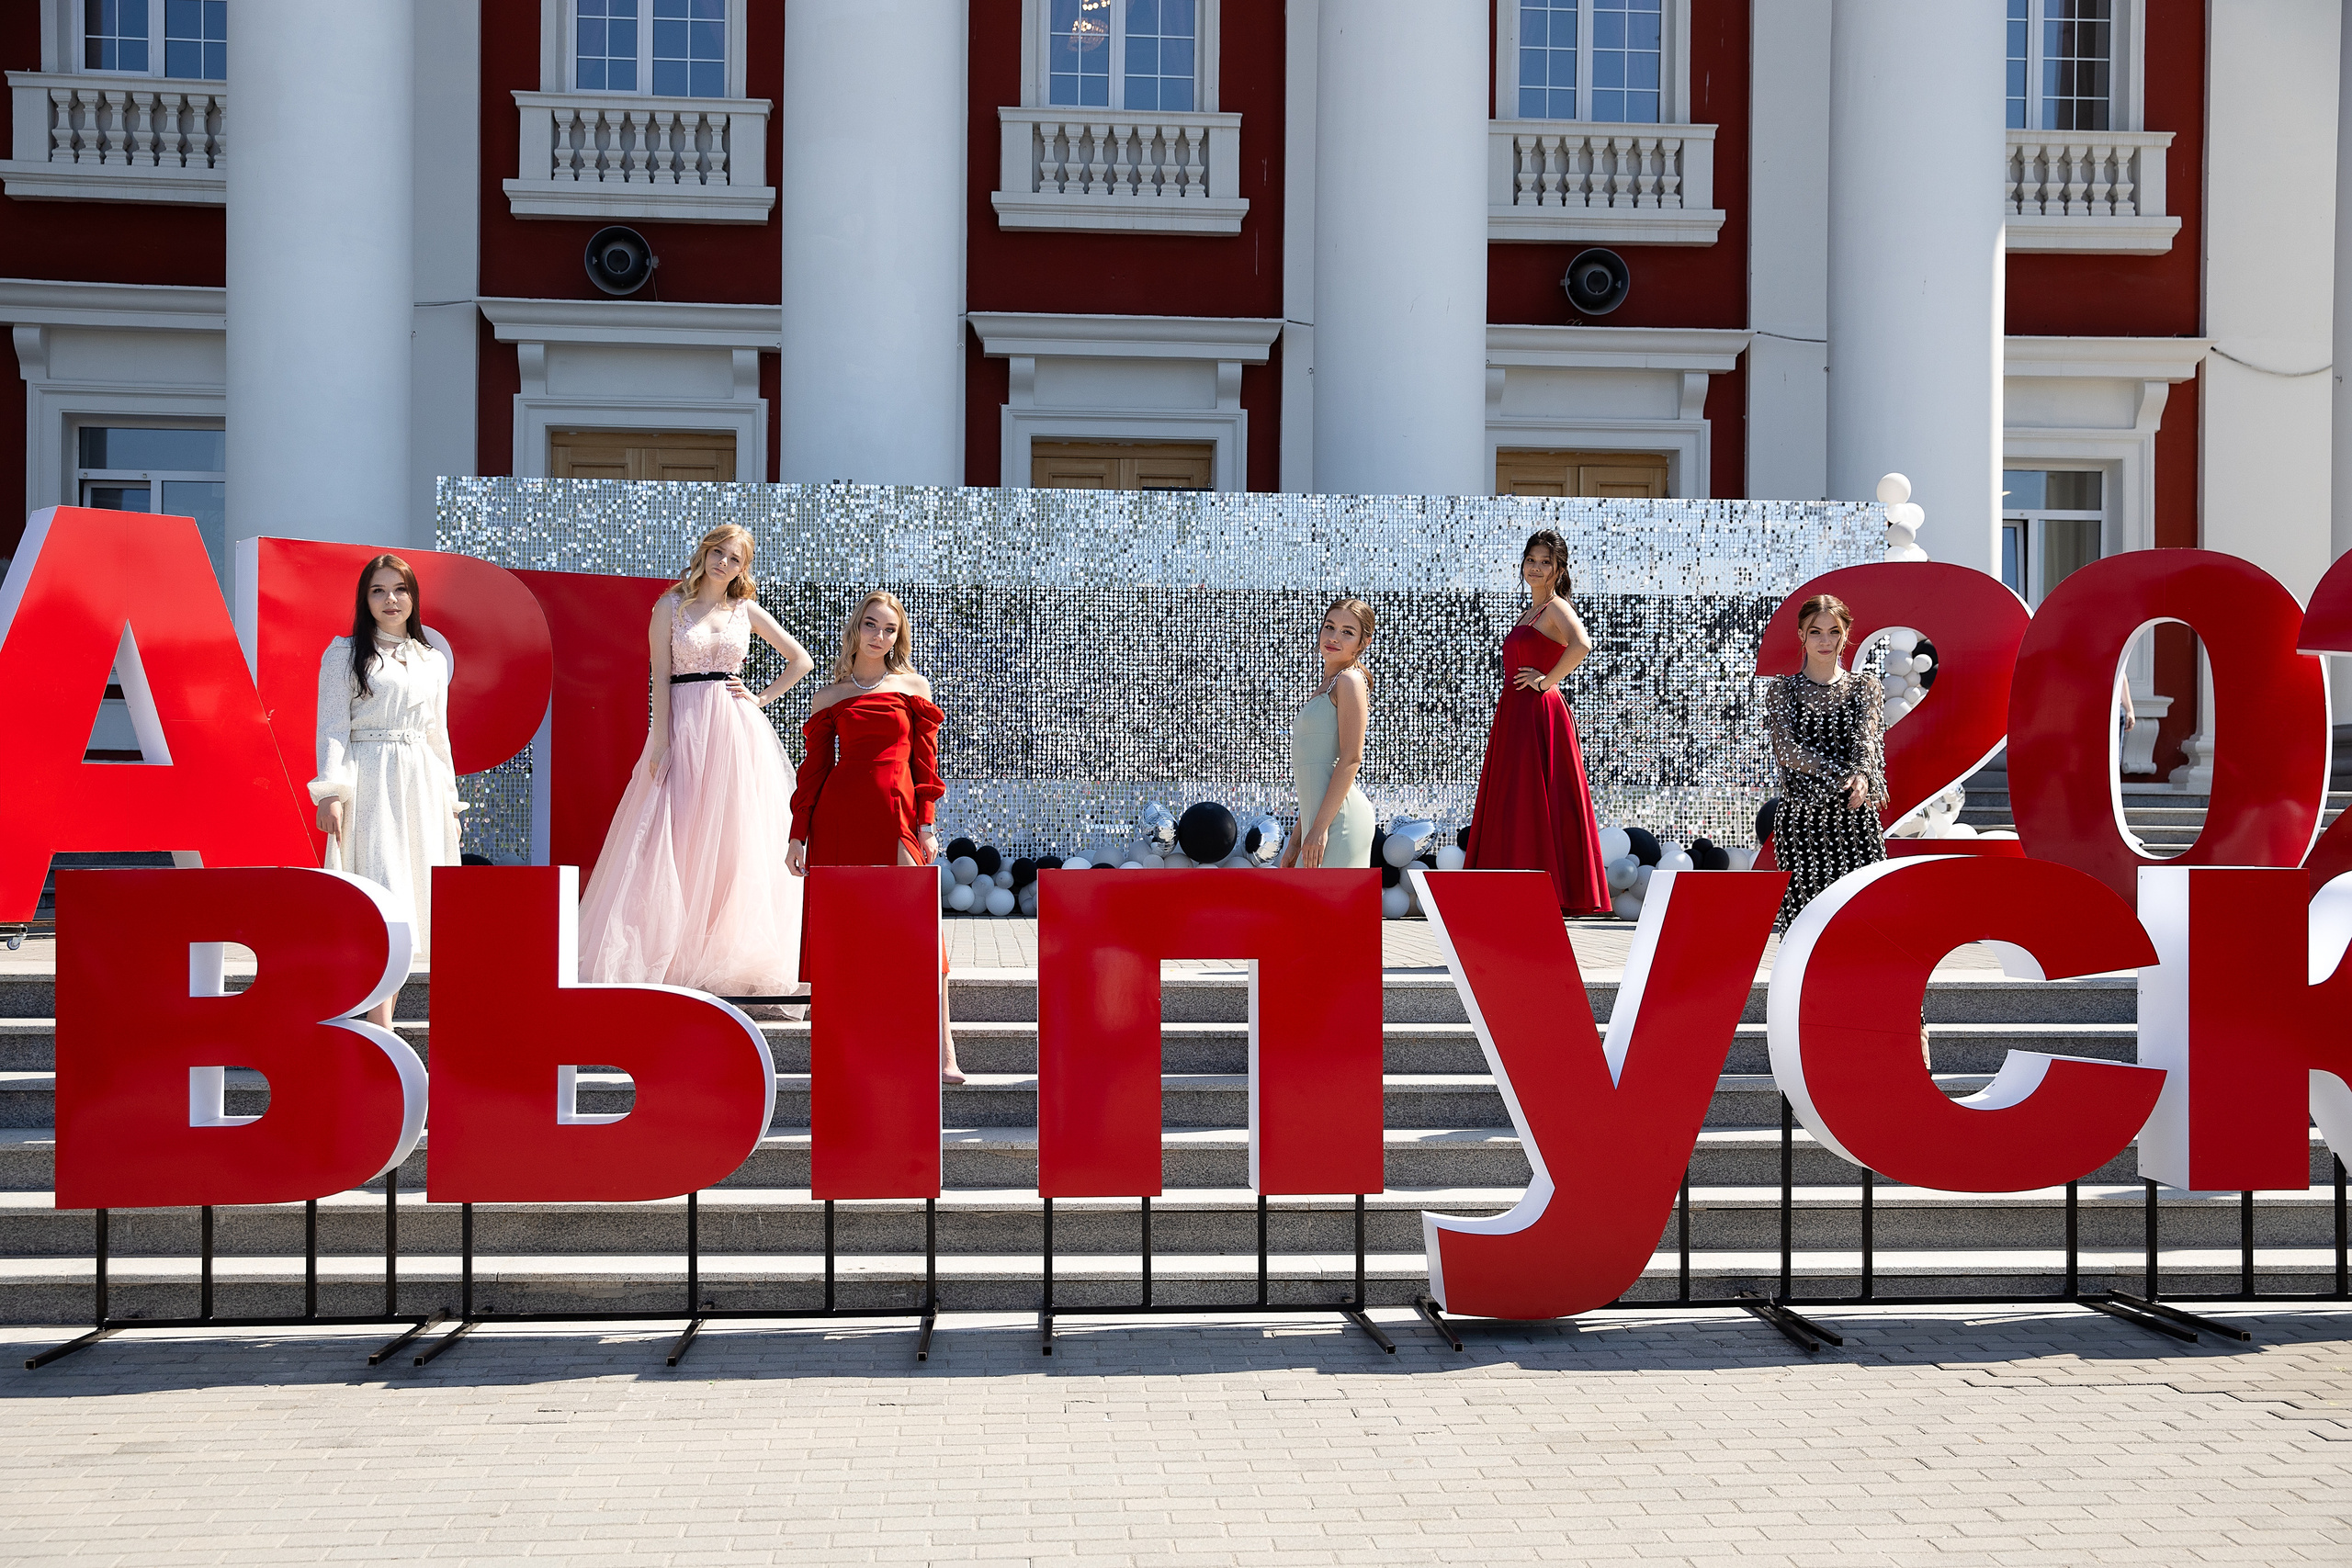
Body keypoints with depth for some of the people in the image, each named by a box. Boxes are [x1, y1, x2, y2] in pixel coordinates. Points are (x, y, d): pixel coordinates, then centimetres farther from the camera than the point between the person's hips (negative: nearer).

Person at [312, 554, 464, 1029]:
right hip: (368, 783, -5)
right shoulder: (344, 653, 4)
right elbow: (332, 728, -2)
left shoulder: (433, 660, 16)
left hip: (421, 787, 5)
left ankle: (376, 1024, 8)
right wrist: (331, 792, -13)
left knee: (410, 903, 1)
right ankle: (382, 1036, -18)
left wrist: (450, 800, 17)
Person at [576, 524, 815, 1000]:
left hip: (738, 733, 2)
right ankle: (672, 971, -1)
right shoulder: (671, 606, 6)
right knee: (678, 849, -4)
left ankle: (749, 975, 3)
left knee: (740, 851, 0)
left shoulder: (747, 611, 11)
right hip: (685, 731, -2)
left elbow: (801, 660, 17)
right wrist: (661, 743, -10)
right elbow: (661, 677, -1)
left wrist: (761, 698, 5)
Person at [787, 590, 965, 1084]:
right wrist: (799, 834, 8)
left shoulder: (913, 686, 11)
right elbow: (814, 767, 12)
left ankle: (943, 1056, -11)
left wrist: (925, 823, 0)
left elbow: (924, 760, 8)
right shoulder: (829, 698, 12)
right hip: (839, 819, 1)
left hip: (895, 817, -1)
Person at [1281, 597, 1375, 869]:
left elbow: (1351, 759, -14)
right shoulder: (1326, 687, 22)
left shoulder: (1350, 680, -5)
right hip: (1321, 817, 9)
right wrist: (1297, 838, 20)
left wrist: (1320, 826, -19)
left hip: (1338, 817, -9)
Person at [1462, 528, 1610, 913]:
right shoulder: (1529, 613, 19)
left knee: (1536, 806, -8)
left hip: (1539, 715, -9)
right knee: (1511, 806, 9)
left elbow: (1582, 644, -29)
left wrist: (1547, 680, -19)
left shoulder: (1556, 607, -9)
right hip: (1513, 716, 9)